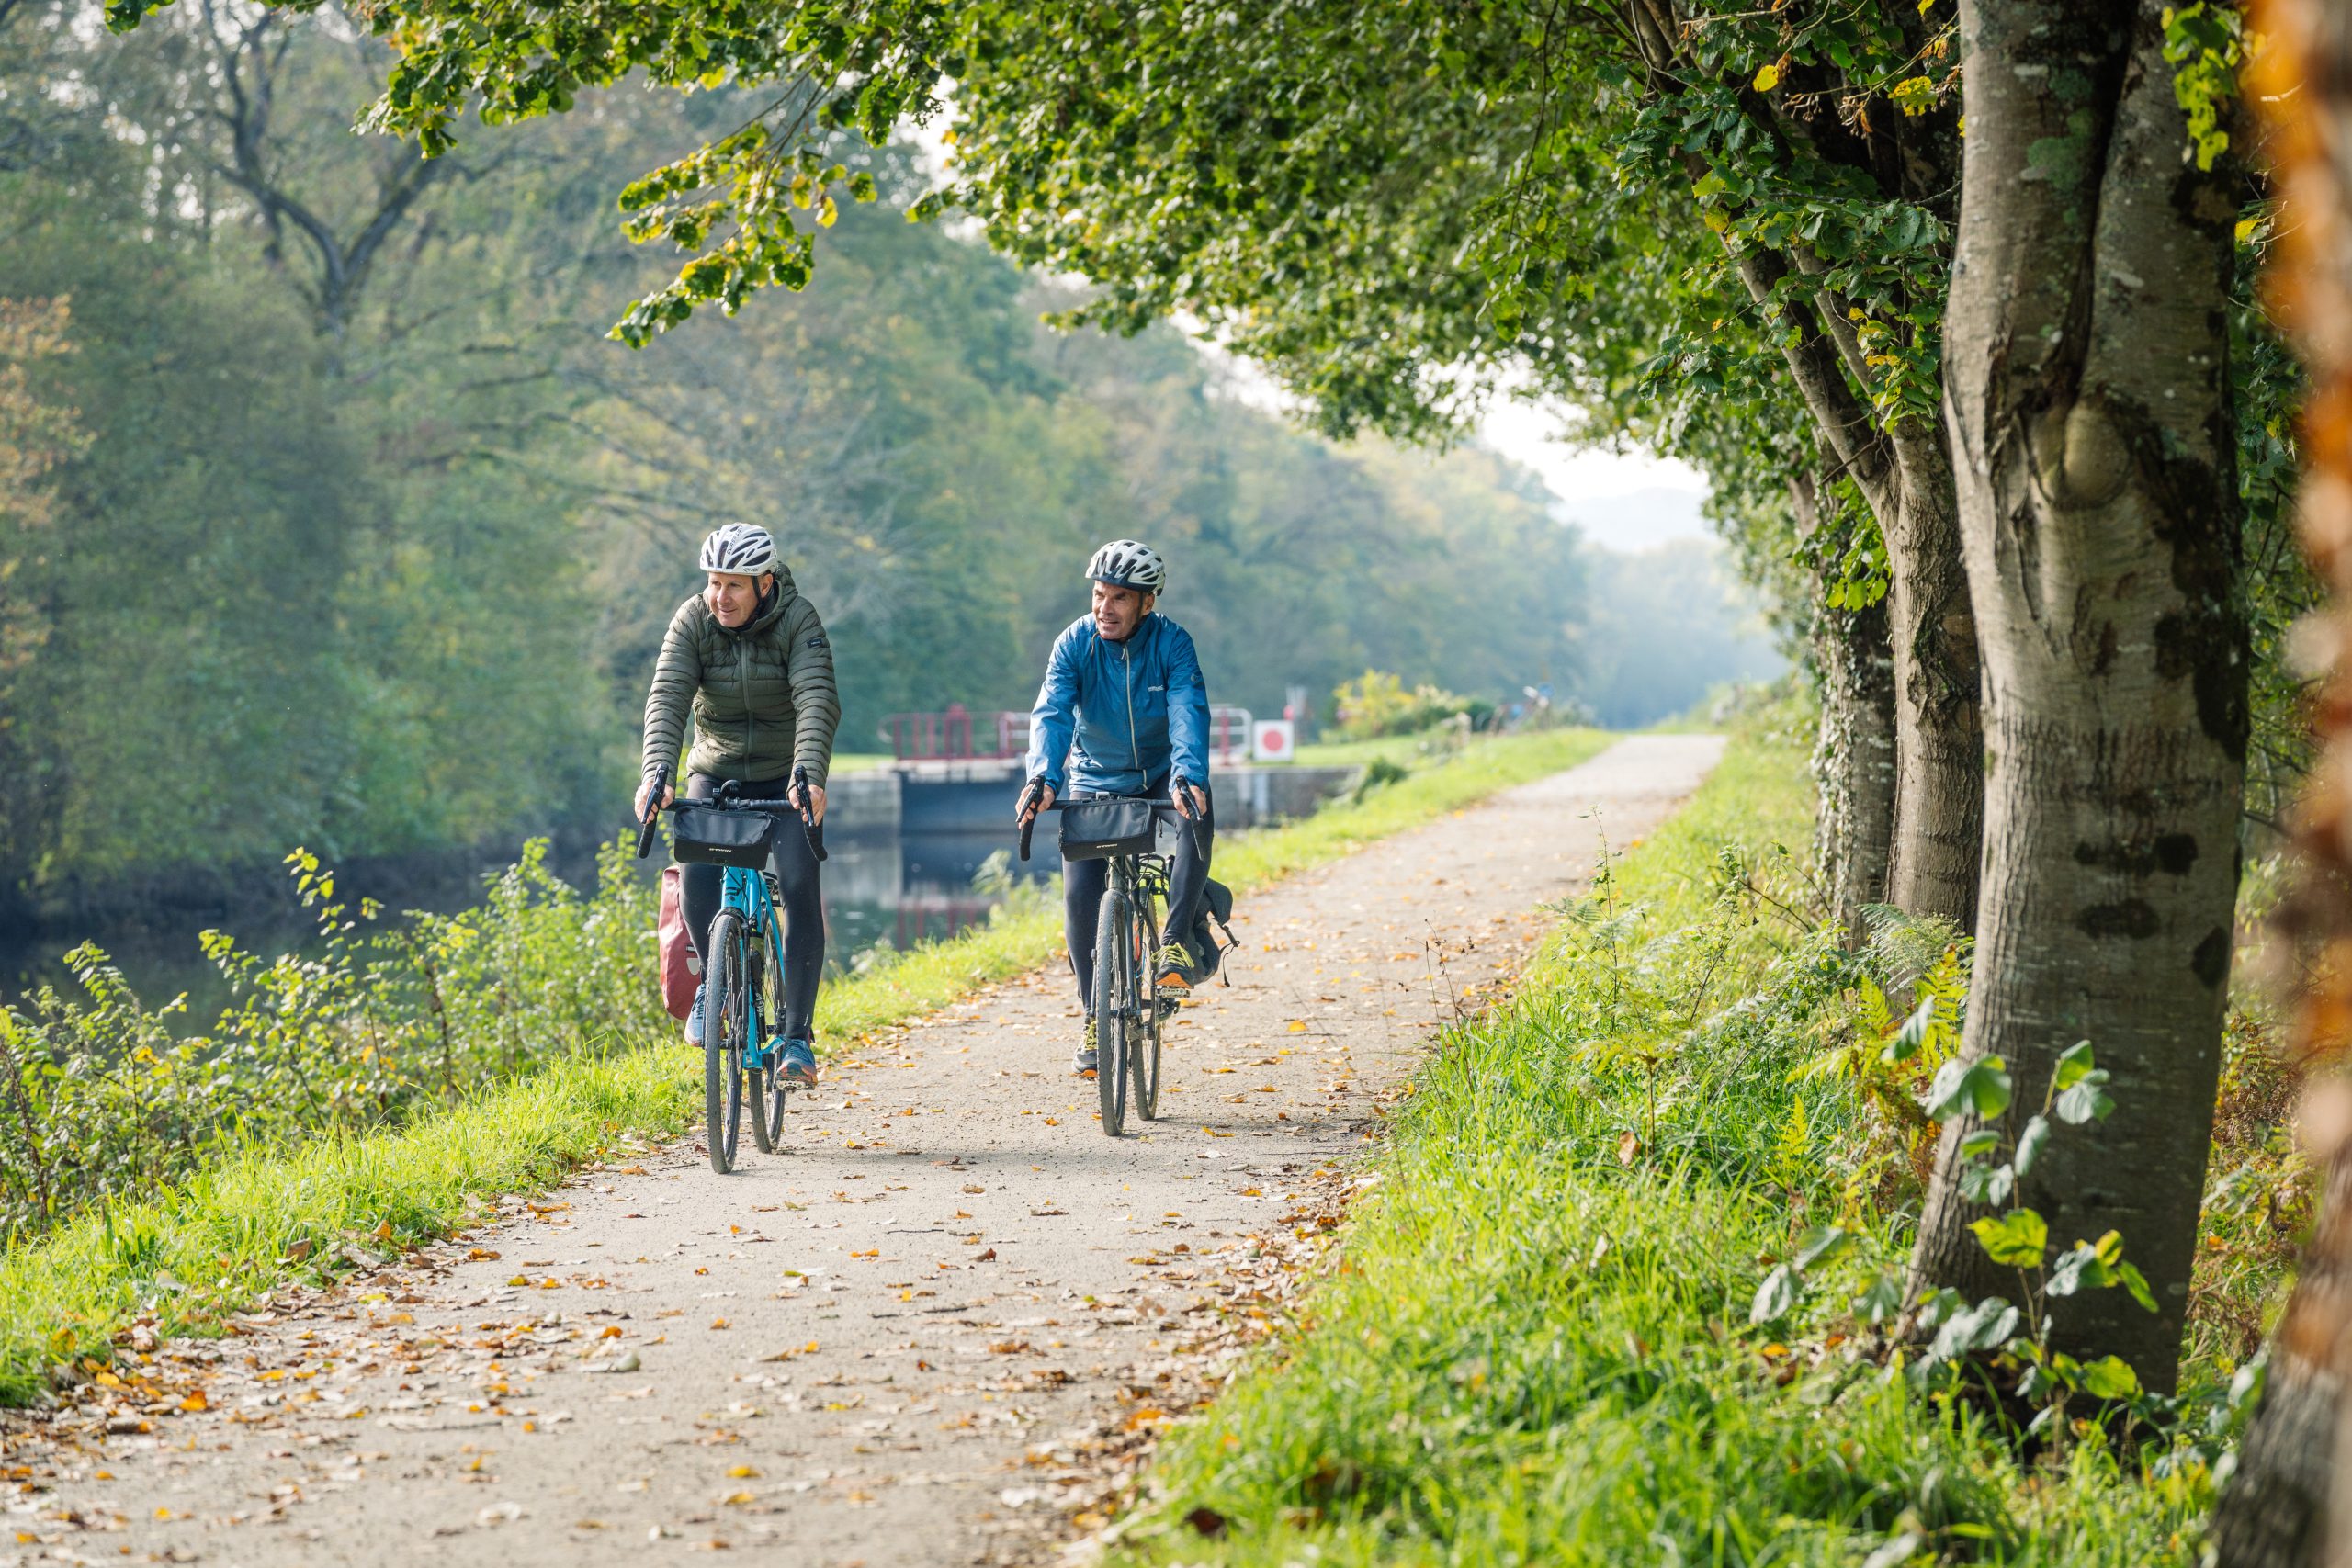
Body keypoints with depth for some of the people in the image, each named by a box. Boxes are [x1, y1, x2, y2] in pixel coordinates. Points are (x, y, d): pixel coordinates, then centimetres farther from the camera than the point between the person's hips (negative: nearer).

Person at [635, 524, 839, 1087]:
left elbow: (818, 702, -28)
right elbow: (667, 699, -21)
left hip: (785, 780, -1)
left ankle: (798, 1036, -13)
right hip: (716, 773, 2)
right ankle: (713, 983, 7)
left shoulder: (798, 620, -16)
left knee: (799, 887, -20)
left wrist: (809, 777, -44)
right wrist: (656, 773, -37)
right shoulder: (693, 620, -10)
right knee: (697, 877, -22)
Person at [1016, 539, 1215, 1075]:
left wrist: (1187, 775, -50)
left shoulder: (1172, 643, -17)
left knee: (1198, 815, -35)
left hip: (1159, 777, -1)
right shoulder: (1075, 644, -14)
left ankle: (1177, 941, -28)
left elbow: (1189, 712, -31)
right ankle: (1095, 1021, 2)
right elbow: (1052, 713, -27)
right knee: (1080, 896, -12)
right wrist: (1043, 777, -46)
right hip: (1095, 782, 1)